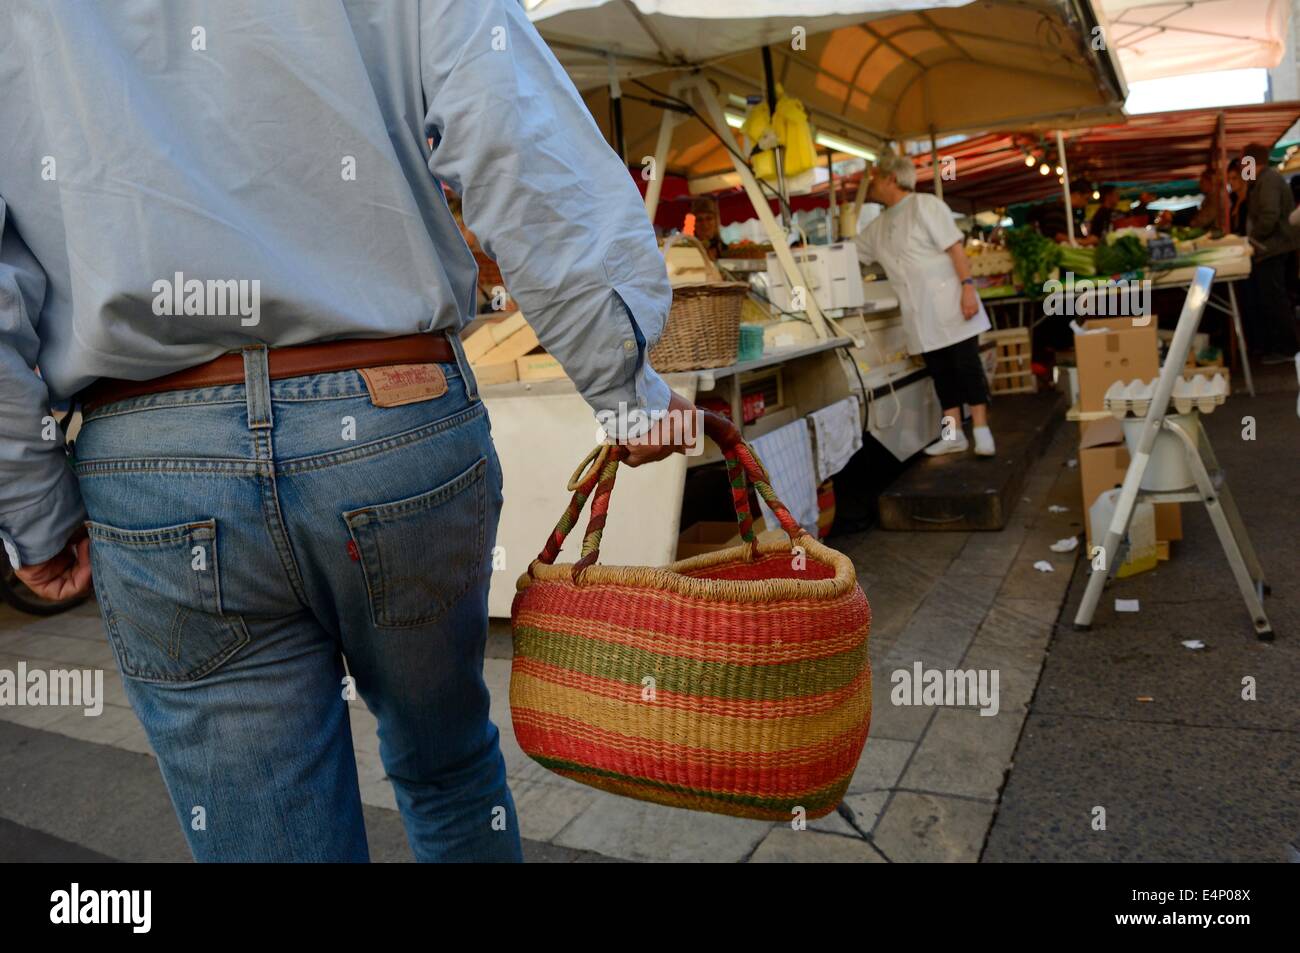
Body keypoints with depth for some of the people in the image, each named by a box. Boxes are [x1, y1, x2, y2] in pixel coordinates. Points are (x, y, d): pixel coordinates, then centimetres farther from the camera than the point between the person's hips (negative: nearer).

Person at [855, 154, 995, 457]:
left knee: (966, 366, -3)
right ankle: (953, 435, 14)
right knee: (940, 372, 9)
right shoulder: (879, 225, 13)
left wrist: (968, 287, -20)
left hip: (948, 305, -6)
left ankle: (982, 432, 2)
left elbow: (955, 248, -12)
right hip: (919, 315, 6)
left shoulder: (924, 205, -6)